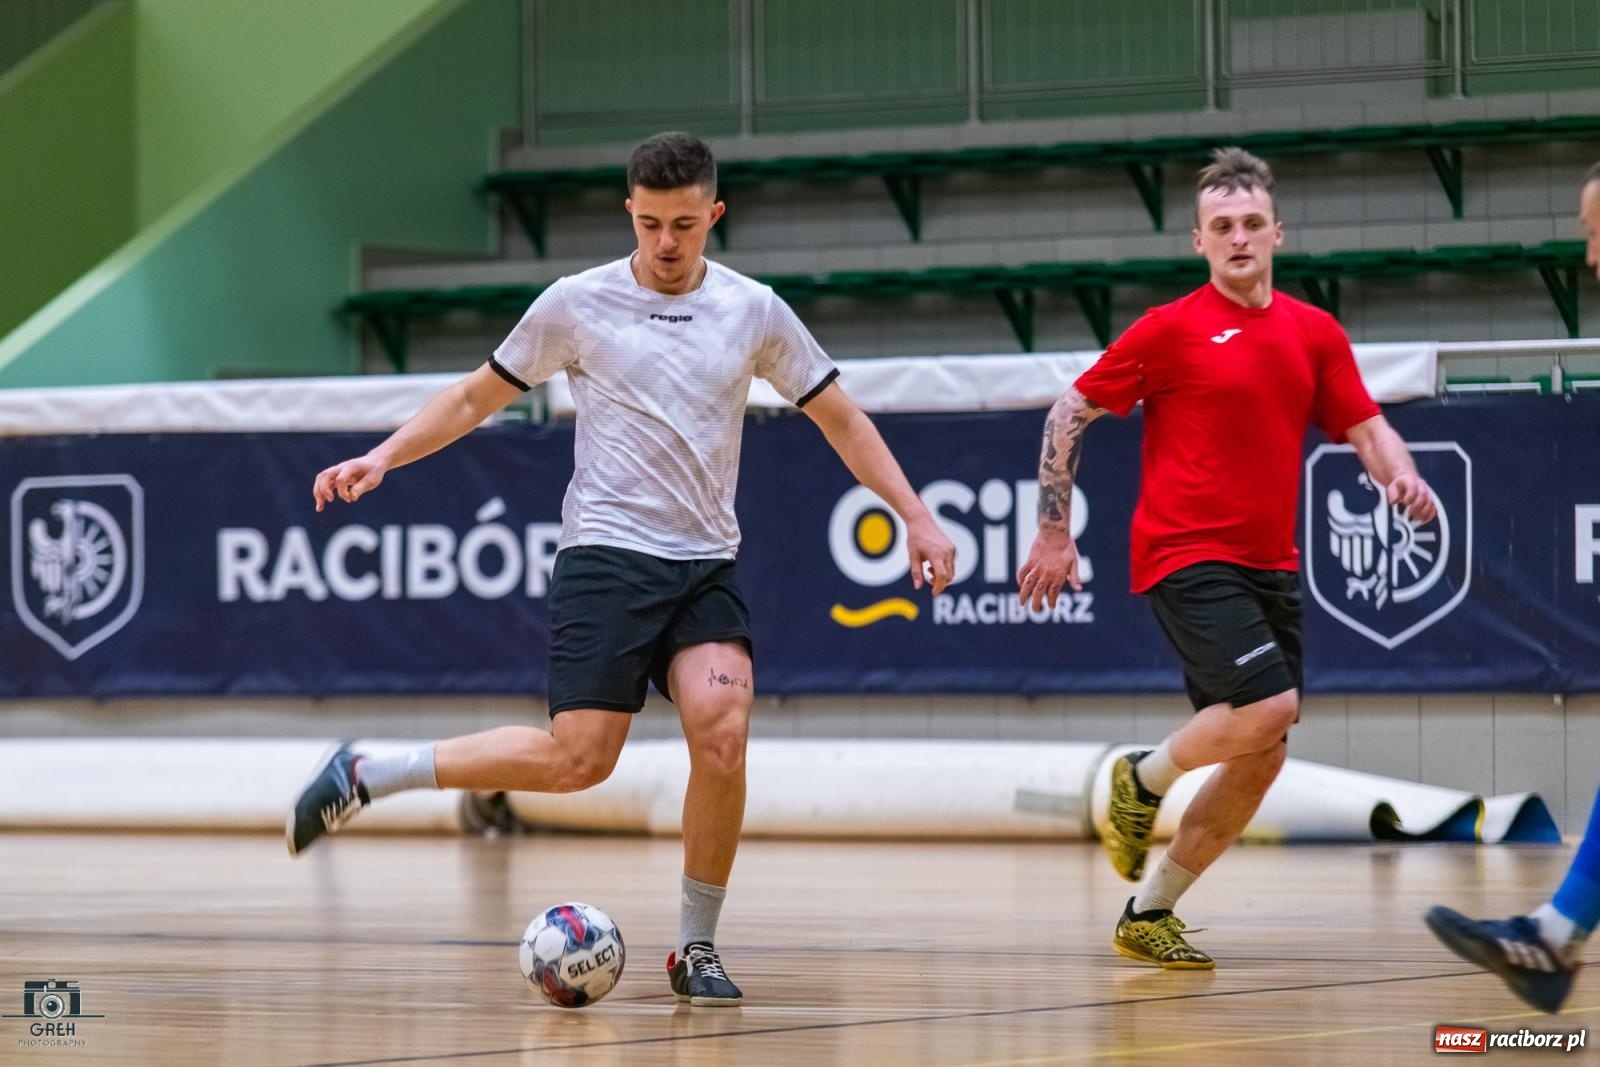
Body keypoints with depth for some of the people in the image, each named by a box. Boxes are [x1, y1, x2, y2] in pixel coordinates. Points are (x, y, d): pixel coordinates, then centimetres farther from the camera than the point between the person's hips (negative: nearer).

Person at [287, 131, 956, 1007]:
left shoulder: (754, 312, 6)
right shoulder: (577, 304, 1)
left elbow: (840, 419, 14)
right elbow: (477, 397, 10)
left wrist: (916, 517, 6)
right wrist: (380, 458, -1)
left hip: (707, 565, 3)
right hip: (606, 555, -3)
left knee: (722, 734, -20)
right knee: (577, 759, -14)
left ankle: (696, 948, -3)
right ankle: (363, 778, 3)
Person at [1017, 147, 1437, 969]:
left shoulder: (1315, 333, 9)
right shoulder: (1170, 329, -4)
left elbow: (1365, 430, 9)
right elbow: (1070, 414, 1)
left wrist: (1402, 476, -14)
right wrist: (1054, 531, -3)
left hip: (1270, 566, 6)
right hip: (1186, 556, -6)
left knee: (1259, 760, 5)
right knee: (1266, 708, -24)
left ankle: (1148, 915, 18)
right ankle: (1144, 779, 4)